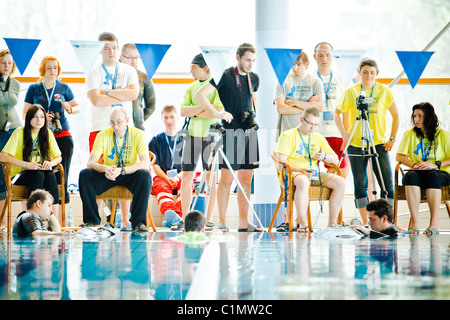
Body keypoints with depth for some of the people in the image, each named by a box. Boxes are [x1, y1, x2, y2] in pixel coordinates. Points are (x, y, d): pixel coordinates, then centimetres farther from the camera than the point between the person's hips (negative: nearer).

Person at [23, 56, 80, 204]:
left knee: (62, 174, -4)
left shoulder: (64, 88, 11)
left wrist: (69, 109, -2)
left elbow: (77, 107, 20)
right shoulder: (34, 89, 9)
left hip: (62, 134, 1)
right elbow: (25, 114, 9)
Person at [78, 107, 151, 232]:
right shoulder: (103, 136, -6)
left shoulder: (138, 135, -11)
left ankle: (138, 222, -30)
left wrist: (121, 170, -35)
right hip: (108, 175, 2)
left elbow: (145, 163, -21)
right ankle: (92, 220, -18)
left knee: (145, 175, -34)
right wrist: (105, 168, -34)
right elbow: (90, 163, -10)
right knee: (84, 174, -24)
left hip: (130, 175, -2)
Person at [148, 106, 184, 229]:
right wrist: (167, 179, -13)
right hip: (162, 177, -1)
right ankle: (170, 214, -66)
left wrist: (177, 177, -12)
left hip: (181, 176, 1)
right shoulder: (156, 140, 15)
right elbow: (155, 165, 6)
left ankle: (180, 216, -53)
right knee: (162, 187, -36)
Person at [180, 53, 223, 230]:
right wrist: (204, 107, -10)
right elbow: (183, 111, 3)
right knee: (186, 176, 2)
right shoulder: (192, 87, 15)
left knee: (211, 176, -1)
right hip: (192, 134, 5)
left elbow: (217, 112, -15)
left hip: (210, 135, -5)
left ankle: (209, 218, 4)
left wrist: (194, 112, -6)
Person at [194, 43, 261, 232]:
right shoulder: (225, 76, -7)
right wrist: (216, 113, -22)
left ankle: (243, 223, 11)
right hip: (231, 130, -6)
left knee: (246, 178, 7)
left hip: (250, 131, 6)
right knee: (227, 178, -7)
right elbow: (199, 95, -12)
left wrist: (253, 116, 14)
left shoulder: (254, 78, 13)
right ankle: (222, 223, -3)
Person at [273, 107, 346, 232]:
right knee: (303, 181, -41)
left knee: (340, 182, -18)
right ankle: (302, 224, -40)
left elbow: (335, 160, 18)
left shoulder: (319, 138, 18)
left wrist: (324, 157, -6)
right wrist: (300, 170, -26)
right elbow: (280, 164, -11)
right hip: (291, 174, -6)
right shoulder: (288, 136, -1)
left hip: (314, 174, 6)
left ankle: (332, 223, -18)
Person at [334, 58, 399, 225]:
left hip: (379, 143, 0)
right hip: (356, 144, 0)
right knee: (360, 184, 1)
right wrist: (344, 135, 0)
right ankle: (365, 223, 7)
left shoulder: (385, 91, 2)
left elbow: (395, 116, 9)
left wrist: (392, 139, 1)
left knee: (387, 184, -6)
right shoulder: (351, 92, 1)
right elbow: (337, 112, 10)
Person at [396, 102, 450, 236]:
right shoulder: (410, 134, 12)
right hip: (417, 172, 2)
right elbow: (399, 156, 7)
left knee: (432, 176, -39)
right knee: (411, 175, -36)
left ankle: (434, 223, -43)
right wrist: (414, 164, -10)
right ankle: (414, 221, -43)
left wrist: (436, 164, -16)